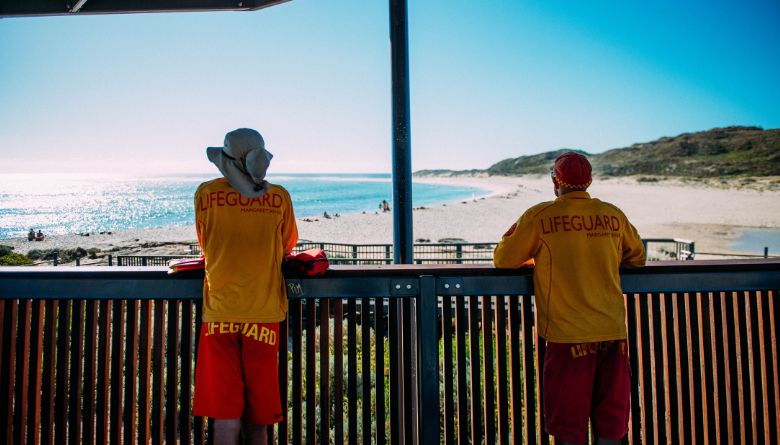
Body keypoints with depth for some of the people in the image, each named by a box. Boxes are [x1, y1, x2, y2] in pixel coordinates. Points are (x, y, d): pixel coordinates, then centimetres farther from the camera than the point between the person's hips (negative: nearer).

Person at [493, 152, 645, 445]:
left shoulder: (539, 216, -6)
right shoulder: (613, 215, 6)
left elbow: (502, 259, 2)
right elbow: (637, 257, 21)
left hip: (568, 336, -4)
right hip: (613, 332, 4)